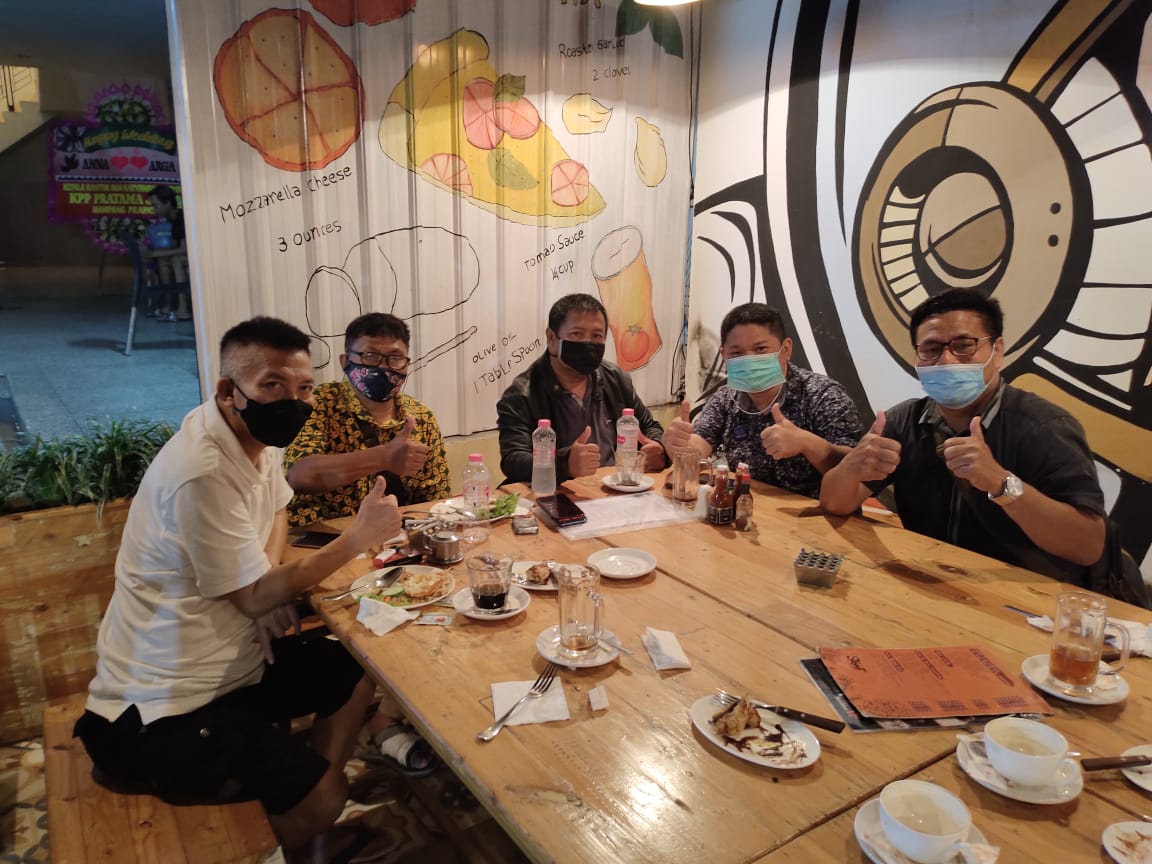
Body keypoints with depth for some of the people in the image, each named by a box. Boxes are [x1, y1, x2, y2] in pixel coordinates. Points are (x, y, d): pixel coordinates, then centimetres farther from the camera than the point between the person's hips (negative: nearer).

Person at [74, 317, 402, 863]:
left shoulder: (255, 432, -2)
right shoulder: (203, 473, -30)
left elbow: (277, 510, 16)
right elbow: (253, 598, -20)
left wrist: (267, 573, -5)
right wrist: (358, 538, -20)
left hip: (230, 659, 9)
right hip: (164, 707, -9)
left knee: (360, 673, 11)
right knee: (322, 796, -14)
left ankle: (311, 817, 23)